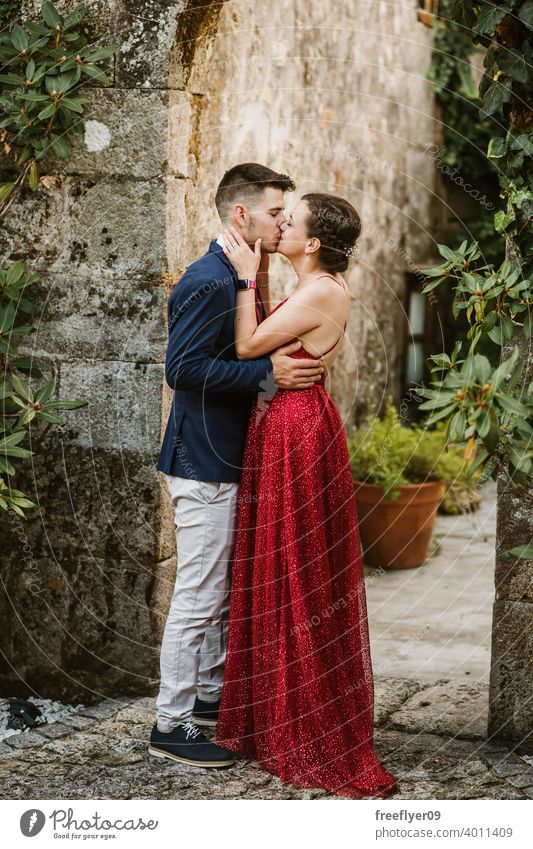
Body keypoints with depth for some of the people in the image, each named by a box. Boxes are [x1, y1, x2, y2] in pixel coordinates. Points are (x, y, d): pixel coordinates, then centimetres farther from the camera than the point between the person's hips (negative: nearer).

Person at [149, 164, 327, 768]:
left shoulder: (237, 277, 13)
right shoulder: (208, 282, -19)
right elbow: (183, 368, -26)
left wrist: (284, 360, 7)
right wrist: (269, 372, -26)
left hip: (226, 459, 10)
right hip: (203, 463, -10)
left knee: (220, 591, 19)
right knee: (199, 596, -4)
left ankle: (210, 694, 33)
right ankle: (171, 725, 4)